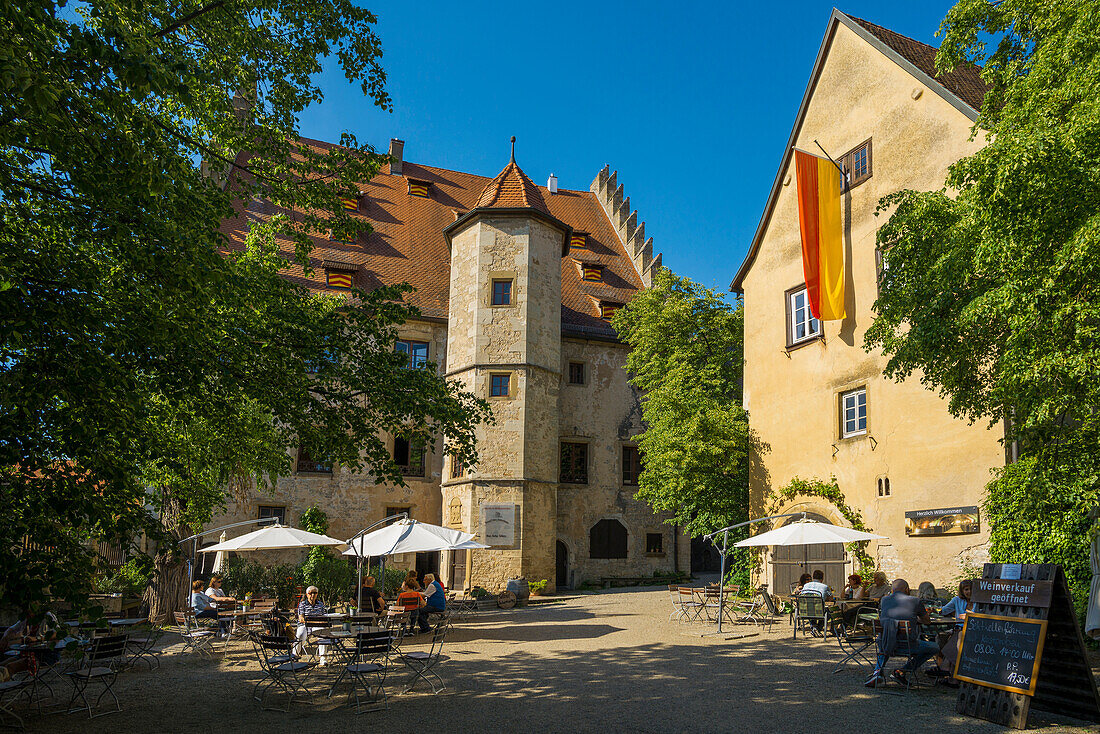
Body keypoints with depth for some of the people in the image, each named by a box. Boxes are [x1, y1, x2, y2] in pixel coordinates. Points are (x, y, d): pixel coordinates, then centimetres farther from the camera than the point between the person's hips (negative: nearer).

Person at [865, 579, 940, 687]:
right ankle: (903, 671, 11)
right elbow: (927, 621, 24)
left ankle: (878, 671, 17)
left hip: (888, 645, 3)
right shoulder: (915, 601, 7)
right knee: (935, 648, 24)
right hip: (908, 645, -3)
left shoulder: (884, 600, 13)